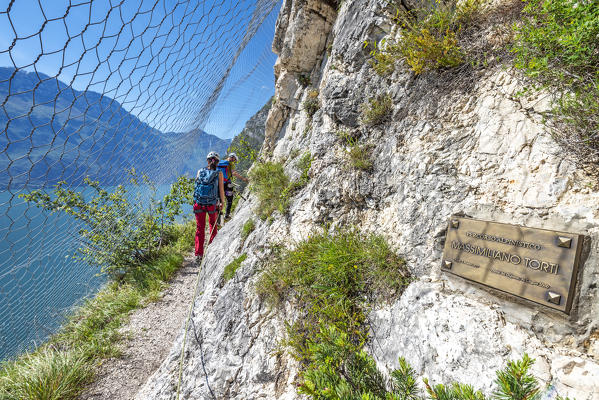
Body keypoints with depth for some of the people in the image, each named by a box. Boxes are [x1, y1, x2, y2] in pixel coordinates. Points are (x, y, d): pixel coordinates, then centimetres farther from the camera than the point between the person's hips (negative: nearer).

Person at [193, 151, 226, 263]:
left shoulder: (200, 172, 2)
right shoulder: (219, 174, -5)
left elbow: (197, 185, 10)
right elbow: (221, 190, -3)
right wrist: (222, 203, 8)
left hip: (198, 203, 2)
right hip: (212, 204, -1)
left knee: (200, 228, 11)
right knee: (213, 225, 21)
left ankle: (198, 254, 7)